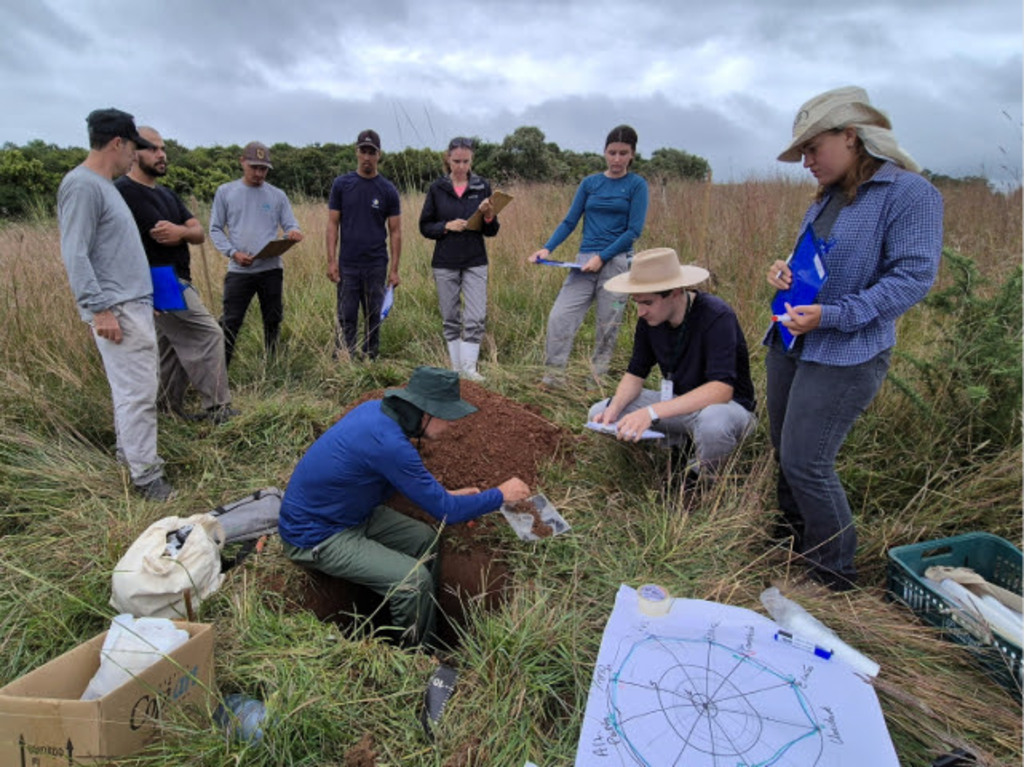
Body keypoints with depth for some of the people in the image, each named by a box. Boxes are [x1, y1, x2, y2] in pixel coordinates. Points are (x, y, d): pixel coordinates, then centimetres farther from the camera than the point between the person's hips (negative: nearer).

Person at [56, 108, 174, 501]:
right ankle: (146, 477, -1)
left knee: (132, 388, 16)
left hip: (134, 304, 10)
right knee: (138, 393, -8)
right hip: (117, 309, -10)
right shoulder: (82, 185, -12)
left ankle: (129, 454, 27)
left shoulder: (104, 184, 17)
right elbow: (75, 255, -17)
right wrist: (100, 309, -20)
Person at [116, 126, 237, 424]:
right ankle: (217, 409, -6)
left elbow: (199, 233, 6)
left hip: (178, 281, 9)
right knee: (208, 334, -12)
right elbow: (161, 236, -19)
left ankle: (170, 410, 22)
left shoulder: (166, 194, 17)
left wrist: (181, 232, -14)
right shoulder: (123, 191, -11)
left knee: (174, 349, 12)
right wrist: (185, 231, -2)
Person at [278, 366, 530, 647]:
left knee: (425, 540, 9)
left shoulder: (376, 409, -6)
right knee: (414, 581, -18)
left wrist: (446, 495, 5)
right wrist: (501, 495, -10)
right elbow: (444, 511, -23)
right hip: (316, 537, -9)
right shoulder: (388, 442, -33)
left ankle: (427, 631, 22)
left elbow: (404, 475, 13)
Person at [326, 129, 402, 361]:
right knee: (346, 318, 2)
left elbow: (395, 231, 2)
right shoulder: (341, 184, 3)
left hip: (376, 265, 0)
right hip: (348, 265, 0)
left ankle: (371, 362, 19)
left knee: (374, 318, 8)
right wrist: (331, 260, -7)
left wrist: (394, 269, -4)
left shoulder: (388, 190, 2)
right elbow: (333, 224, 2)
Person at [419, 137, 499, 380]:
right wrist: (446, 226, -13)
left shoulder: (482, 187, 3)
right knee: (451, 319, 8)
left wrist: (489, 216, -17)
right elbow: (425, 227, 4)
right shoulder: (437, 188, 2)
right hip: (445, 264, 1)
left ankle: (469, 367, 5)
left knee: (476, 318, -8)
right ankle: (456, 367, 21)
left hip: (475, 262, 0)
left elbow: (491, 232, 4)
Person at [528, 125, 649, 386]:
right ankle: (552, 376, -1)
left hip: (617, 261, -3)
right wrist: (547, 249, -7)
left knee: (608, 326, 3)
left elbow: (634, 230, -6)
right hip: (584, 261, 3)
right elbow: (570, 221, 8)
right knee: (560, 316, -9)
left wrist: (601, 257, -15)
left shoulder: (637, 185, 3)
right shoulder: (589, 183, 12)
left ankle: (596, 382, 15)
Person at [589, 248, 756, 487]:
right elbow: (635, 373, 1)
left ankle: (700, 476, -7)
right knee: (598, 414, -7)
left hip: (726, 404, -6)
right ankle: (688, 441, 2)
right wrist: (614, 409, -20)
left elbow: (721, 389, -36)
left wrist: (652, 412, -45)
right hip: (678, 402, 6)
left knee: (713, 421, -43)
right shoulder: (648, 319, -8)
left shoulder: (716, 316, -27)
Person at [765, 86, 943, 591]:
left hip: (845, 356, -8)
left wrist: (832, 316, -24)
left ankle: (834, 574, 14)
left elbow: (914, 277, -17)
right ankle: (794, 542, 35)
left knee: (806, 463, -8)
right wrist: (785, 274, 3)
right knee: (785, 454, 15)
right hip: (790, 344, 8)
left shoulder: (909, 192, -11)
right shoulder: (826, 199, 13)